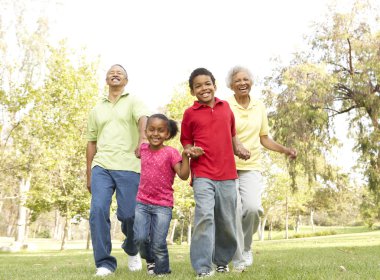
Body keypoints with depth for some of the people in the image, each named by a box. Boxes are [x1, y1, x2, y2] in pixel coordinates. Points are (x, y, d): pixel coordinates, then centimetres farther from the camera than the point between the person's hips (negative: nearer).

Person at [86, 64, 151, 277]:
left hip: (128, 167, -3)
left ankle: (132, 250, 27)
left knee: (128, 214, -5)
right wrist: (89, 175, 15)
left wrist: (143, 137, -37)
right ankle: (104, 263, -2)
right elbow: (92, 143, 21)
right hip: (101, 167, 3)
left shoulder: (133, 102, 9)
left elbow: (144, 119, -14)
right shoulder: (97, 110, 20)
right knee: (98, 210, -12)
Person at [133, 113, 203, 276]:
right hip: (142, 203, 3)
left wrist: (185, 155, -26)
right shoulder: (143, 149, 5)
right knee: (140, 238, -9)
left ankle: (162, 272, 20)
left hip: (163, 206, -3)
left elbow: (184, 175, -17)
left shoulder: (171, 153, -8)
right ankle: (150, 260, 22)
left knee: (158, 244, -2)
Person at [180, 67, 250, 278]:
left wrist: (237, 147, 6)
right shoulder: (190, 113, 2)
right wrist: (190, 150, -8)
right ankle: (203, 267, -10)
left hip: (227, 173, 3)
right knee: (204, 215, -17)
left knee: (227, 221, 9)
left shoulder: (226, 107, 10)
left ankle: (222, 260, 29)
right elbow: (186, 140, 13)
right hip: (202, 173, -3)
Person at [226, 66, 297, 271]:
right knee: (234, 211, -10)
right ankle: (239, 259, 8)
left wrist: (284, 150, 5)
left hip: (252, 167, 3)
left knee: (252, 207, -17)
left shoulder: (260, 107, 12)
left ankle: (245, 245, 13)